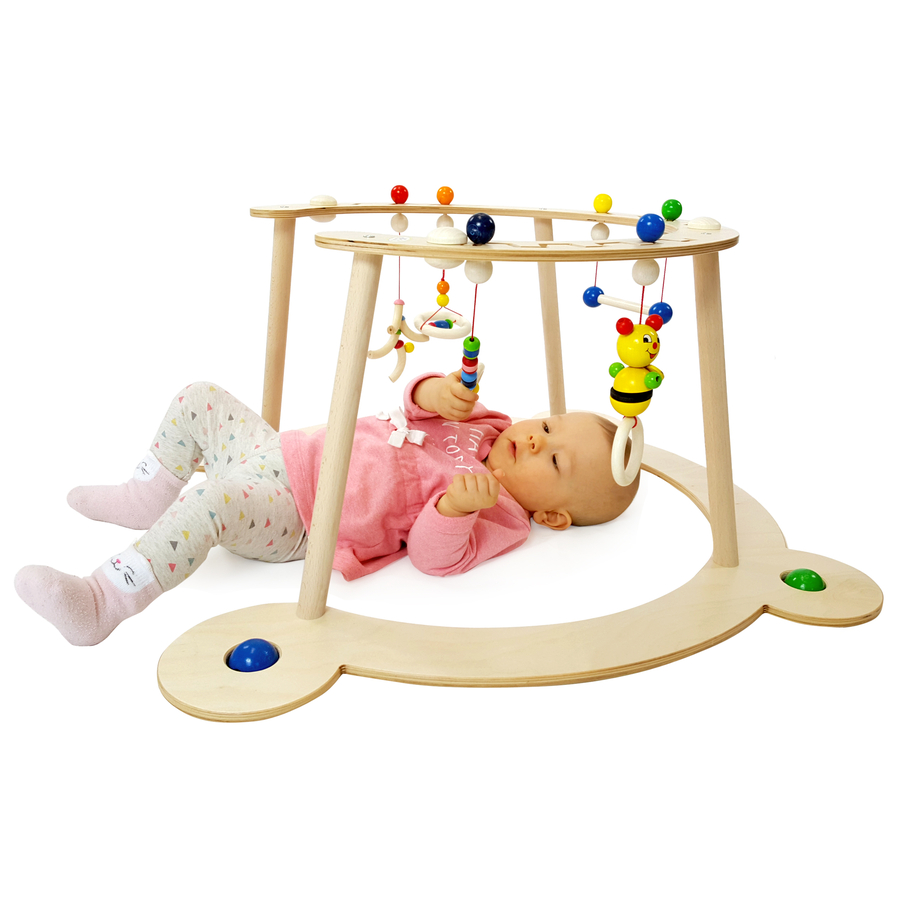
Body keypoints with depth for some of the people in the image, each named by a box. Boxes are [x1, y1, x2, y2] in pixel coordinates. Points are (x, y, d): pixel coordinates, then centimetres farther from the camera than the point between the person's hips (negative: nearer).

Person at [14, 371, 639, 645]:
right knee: (199, 398, 13)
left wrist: (456, 509, -44)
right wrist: (434, 391, -7)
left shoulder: (499, 515, -12)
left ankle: (102, 603, -25)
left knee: (212, 500, -36)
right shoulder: (482, 425, 10)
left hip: (295, 517, -8)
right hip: (279, 452, 9)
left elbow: (434, 555, -24)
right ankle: (148, 501, 27)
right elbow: (419, 407, 16)